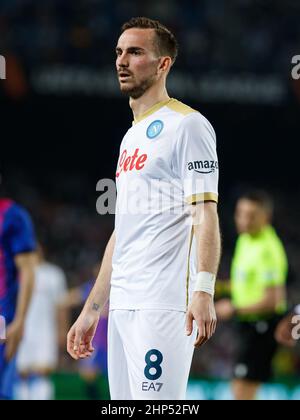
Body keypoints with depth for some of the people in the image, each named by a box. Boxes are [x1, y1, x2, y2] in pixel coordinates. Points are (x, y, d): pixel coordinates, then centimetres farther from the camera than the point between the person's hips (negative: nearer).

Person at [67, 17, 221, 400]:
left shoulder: (186, 125, -3)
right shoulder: (131, 137, 23)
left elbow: (205, 214, -13)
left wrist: (203, 291, -26)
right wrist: (90, 311, 22)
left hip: (164, 306, -9)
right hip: (122, 307, 9)